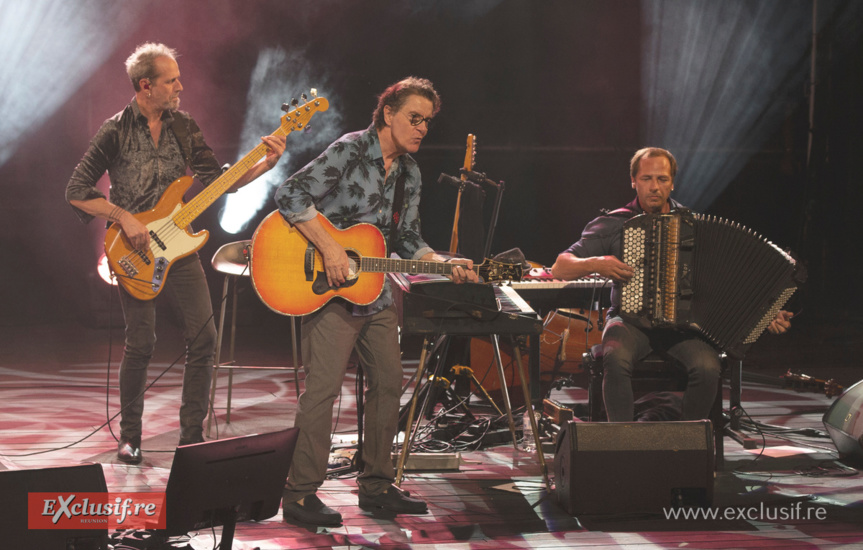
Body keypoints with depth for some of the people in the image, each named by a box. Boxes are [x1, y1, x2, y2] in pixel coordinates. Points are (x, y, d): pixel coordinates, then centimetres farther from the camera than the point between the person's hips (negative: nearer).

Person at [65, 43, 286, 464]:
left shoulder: (184, 128, 8)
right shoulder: (115, 132, -6)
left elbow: (218, 180, 9)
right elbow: (76, 191, -7)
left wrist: (265, 164, -5)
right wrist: (125, 219, -15)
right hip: (136, 253, -4)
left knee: (204, 338, -3)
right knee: (140, 344, -3)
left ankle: (192, 434, 8)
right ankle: (129, 435, 15)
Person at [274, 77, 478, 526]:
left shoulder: (409, 172, 12)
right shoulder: (349, 151, -12)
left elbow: (406, 240, 15)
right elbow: (290, 194, -19)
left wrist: (445, 264, -2)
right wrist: (329, 248, -23)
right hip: (330, 289, -8)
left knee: (388, 384, 10)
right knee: (323, 386, -14)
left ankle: (376, 485, 22)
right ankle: (300, 495, -9)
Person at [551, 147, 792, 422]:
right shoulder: (612, 225, 5)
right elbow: (560, 268, 2)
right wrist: (596, 264, -18)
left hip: (683, 326, 1)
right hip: (631, 322, -1)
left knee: (707, 367, -31)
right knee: (616, 359, -36)